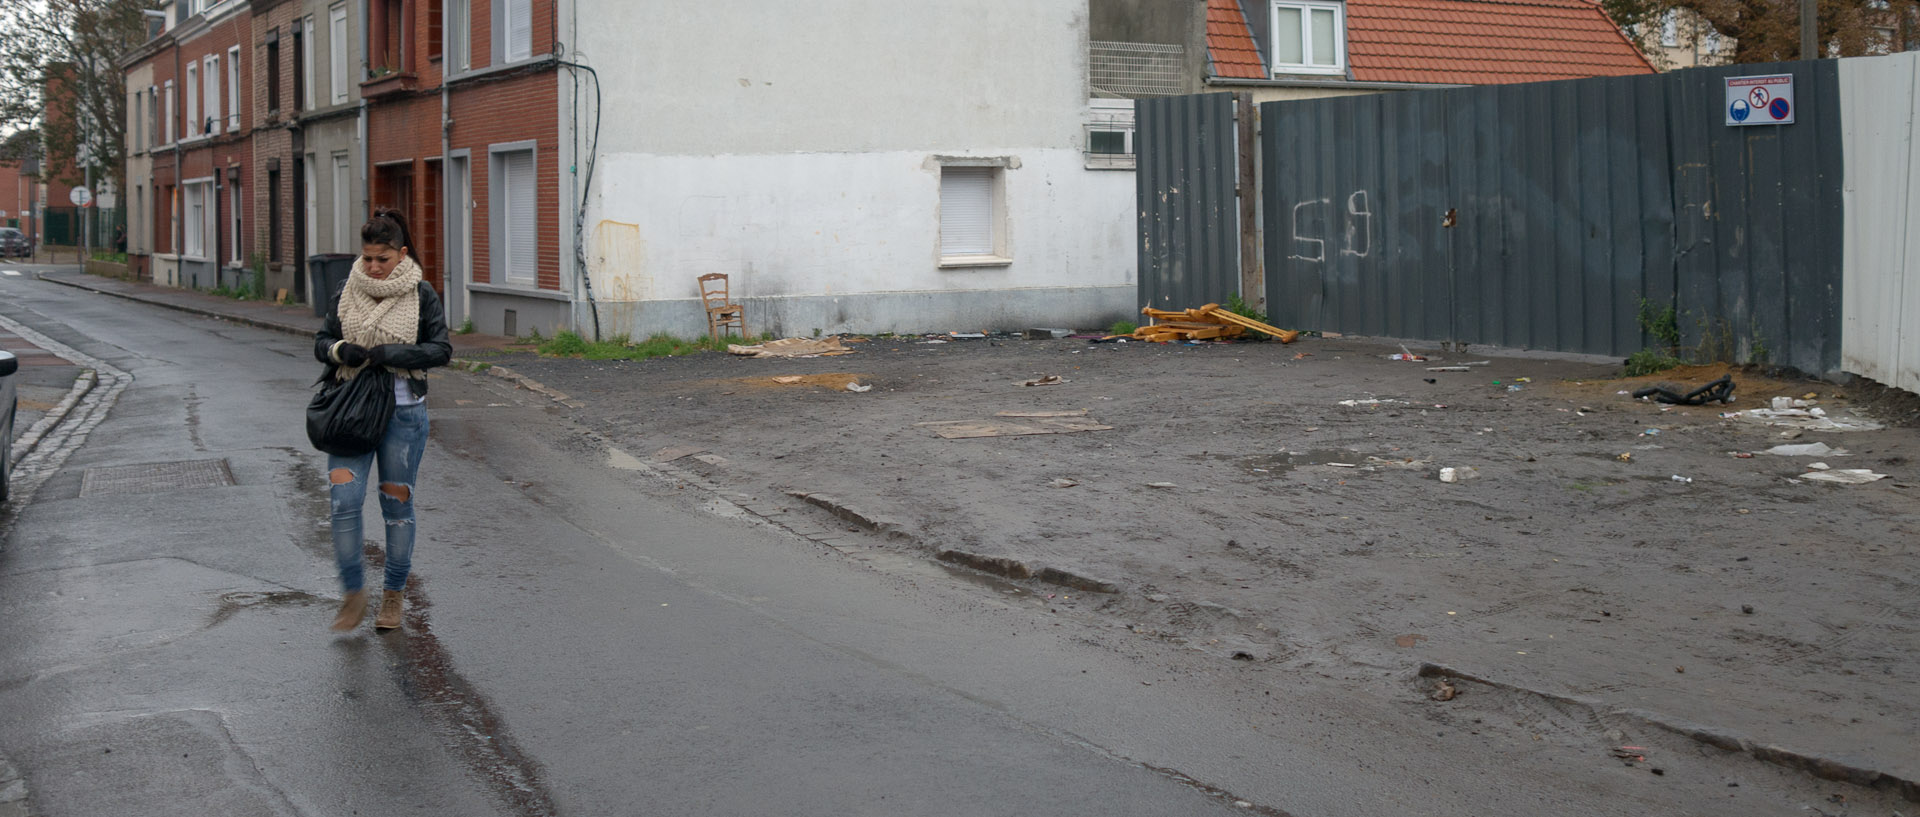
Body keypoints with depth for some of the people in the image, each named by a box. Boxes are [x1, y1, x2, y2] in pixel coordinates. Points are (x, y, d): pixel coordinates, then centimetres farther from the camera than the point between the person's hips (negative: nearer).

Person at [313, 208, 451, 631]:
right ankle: (353, 594, 6)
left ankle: (393, 595, 22)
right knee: (344, 500, -9)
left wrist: (389, 353, -20)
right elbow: (321, 341, 10)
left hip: (404, 411, -2)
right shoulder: (347, 292, 4)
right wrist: (340, 349, -13)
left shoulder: (421, 295, -3)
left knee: (397, 502, 6)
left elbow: (440, 350, -7)